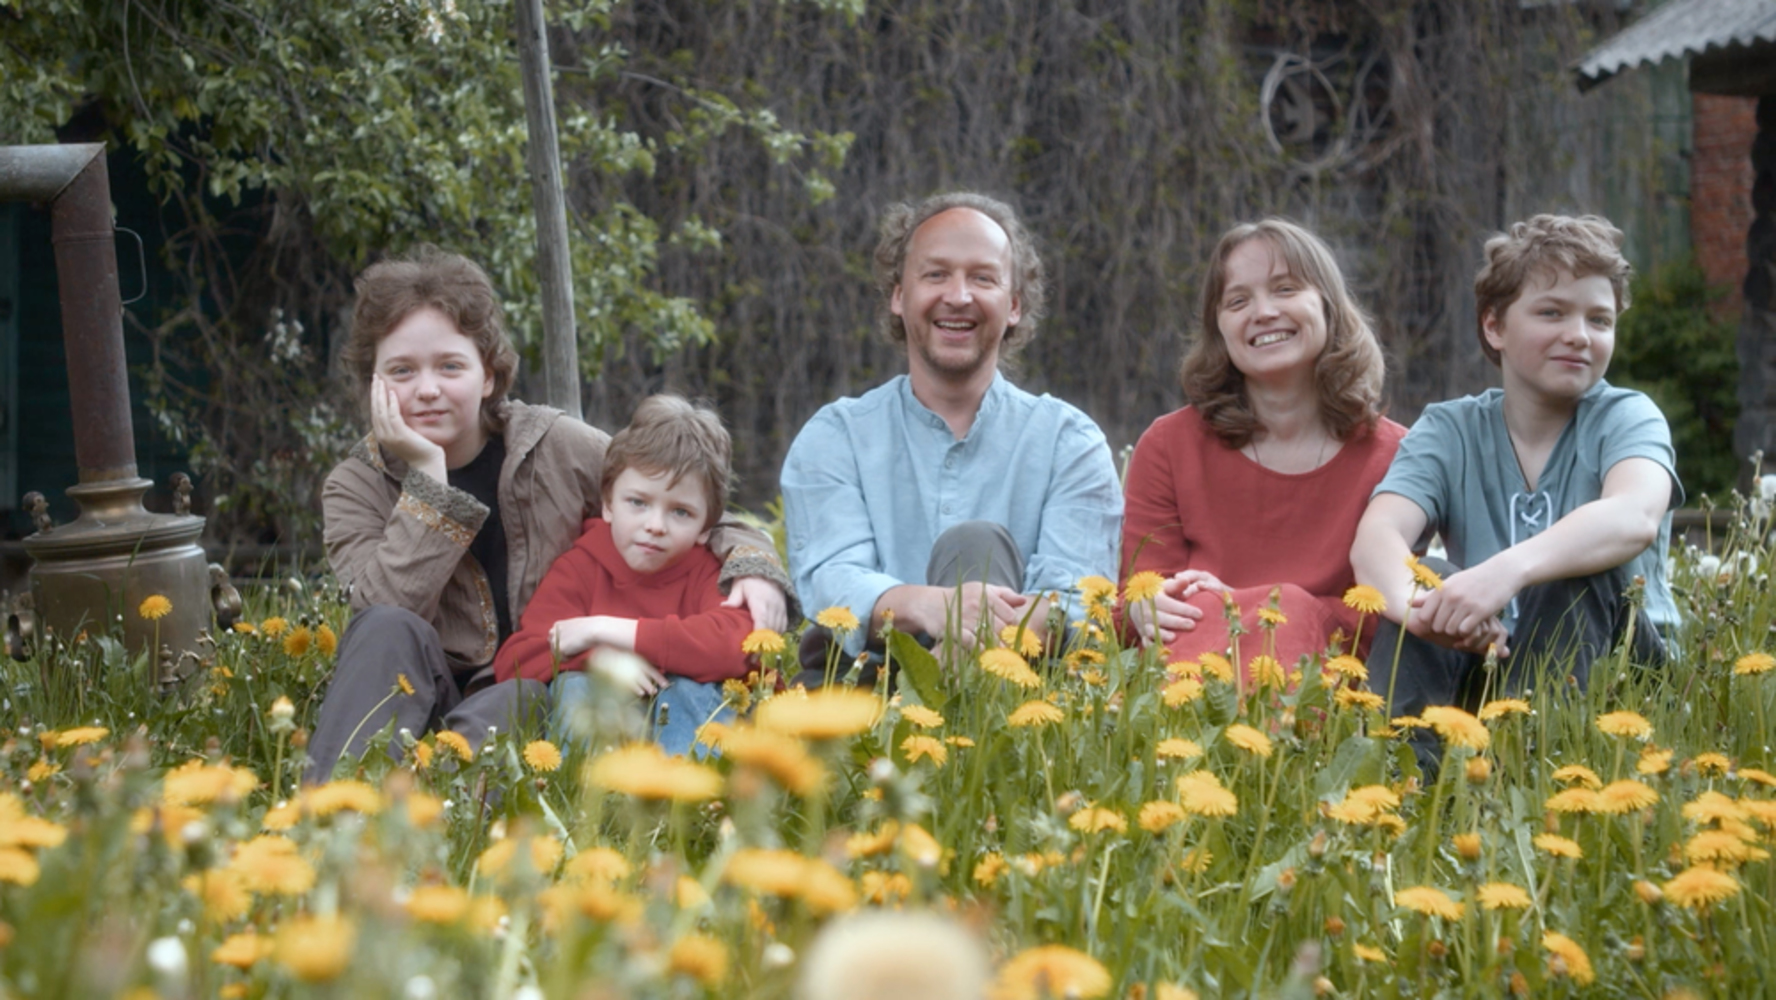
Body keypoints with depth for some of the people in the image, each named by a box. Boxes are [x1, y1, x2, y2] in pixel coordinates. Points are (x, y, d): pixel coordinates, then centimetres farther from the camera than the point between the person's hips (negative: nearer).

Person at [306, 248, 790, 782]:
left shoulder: (559, 447, 3)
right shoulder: (355, 489, 3)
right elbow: (390, 613, -16)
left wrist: (753, 568, -12)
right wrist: (427, 477, -17)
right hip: (425, 704, 1)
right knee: (390, 633, -31)